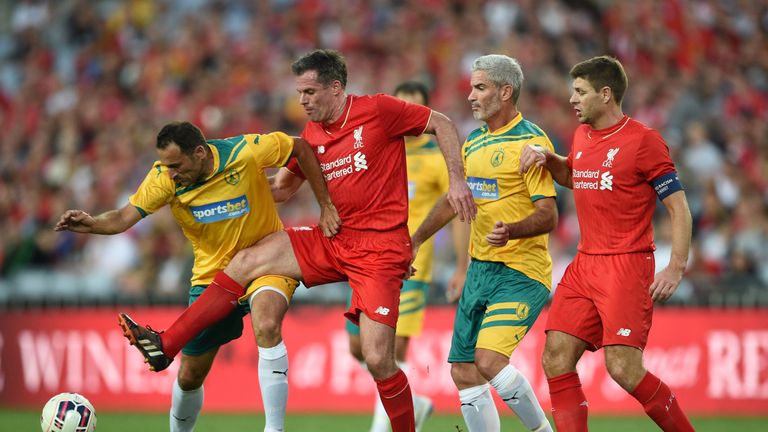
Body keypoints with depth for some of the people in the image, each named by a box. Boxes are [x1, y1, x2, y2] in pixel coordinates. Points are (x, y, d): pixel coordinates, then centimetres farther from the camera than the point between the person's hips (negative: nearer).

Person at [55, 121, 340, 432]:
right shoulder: (164, 178, -16)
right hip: (212, 275, 3)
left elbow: (301, 148, -8)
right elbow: (126, 217, -21)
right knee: (189, 376, 5)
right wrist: (92, 224, -42)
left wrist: (325, 206, -7)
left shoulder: (245, 152, -22)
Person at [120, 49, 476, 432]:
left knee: (378, 360, -14)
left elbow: (442, 124, 0)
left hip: (380, 249, -6)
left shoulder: (378, 110, -8)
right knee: (247, 261, -6)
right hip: (333, 241, 6)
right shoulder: (311, 135, 10)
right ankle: (166, 346, -5)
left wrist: (457, 181, -9)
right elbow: (283, 187, 22)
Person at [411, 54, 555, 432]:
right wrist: (414, 241, 30)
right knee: (463, 372, 4)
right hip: (479, 269, 8)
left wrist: (511, 231, -35)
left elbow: (548, 215, -17)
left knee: (489, 359, -23)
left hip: (521, 273, -8)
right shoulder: (474, 143, 13)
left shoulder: (531, 142, -12)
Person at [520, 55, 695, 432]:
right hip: (584, 266, 7)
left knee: (623, 369, -14)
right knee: (556, 360, -3)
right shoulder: (582, 137, 13)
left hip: (626, 267, -7)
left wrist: (677, 266, -18)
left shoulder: (644, 141, -9)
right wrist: (547, 158, 15)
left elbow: (678, 207, -9)